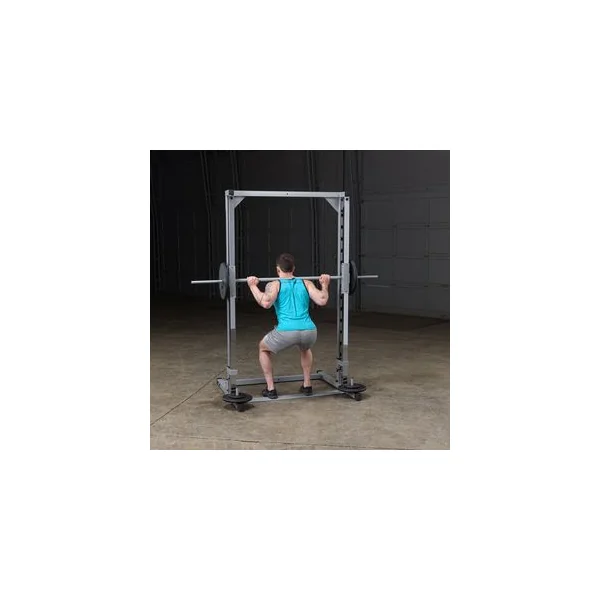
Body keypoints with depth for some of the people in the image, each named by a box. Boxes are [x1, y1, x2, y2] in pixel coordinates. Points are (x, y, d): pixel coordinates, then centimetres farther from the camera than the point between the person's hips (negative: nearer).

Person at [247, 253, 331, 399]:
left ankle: (270, 389, 23)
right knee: (305, 348, 42)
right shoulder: (306, 283, 18)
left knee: (263, 348, 28)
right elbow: (322, 301, 6)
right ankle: (307, 385, 36)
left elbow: (266, 303, -9)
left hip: (286, 332, -3)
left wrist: (253, 286, 4)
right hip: (309, 332, 3)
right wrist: (325, 285, 24)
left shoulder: (274, 284, 9)